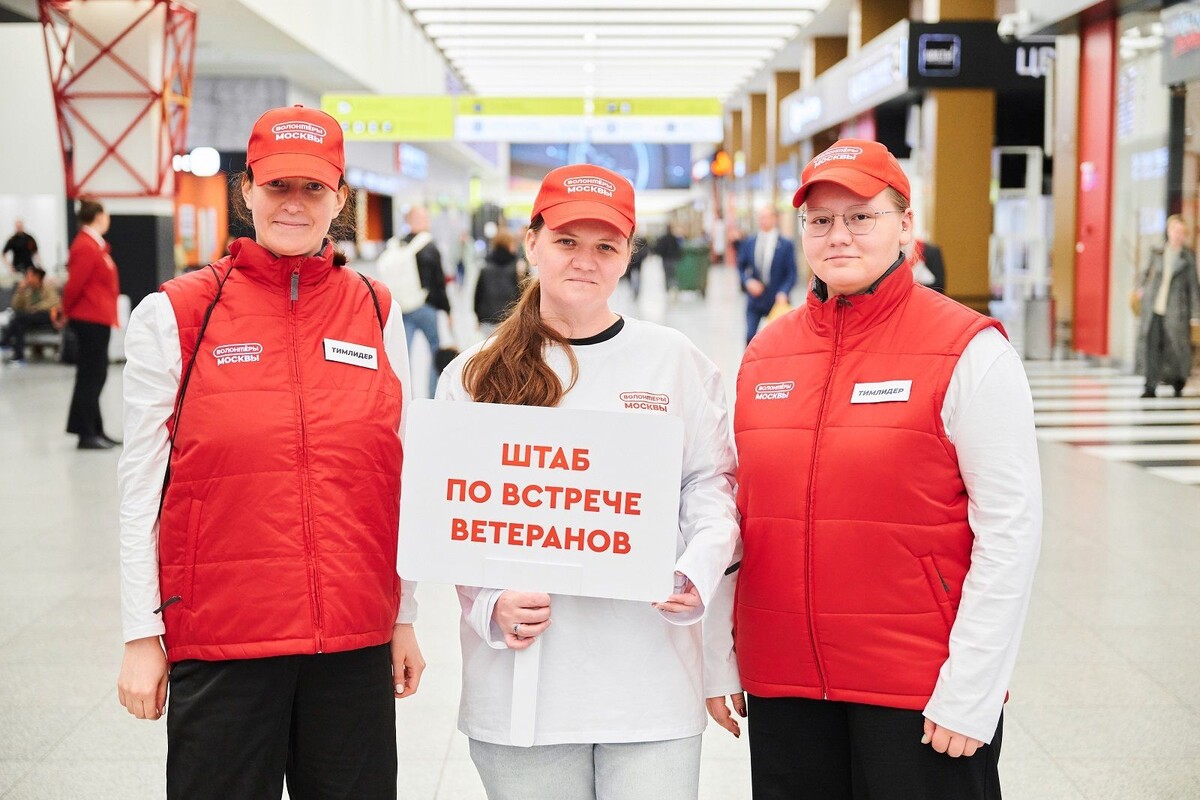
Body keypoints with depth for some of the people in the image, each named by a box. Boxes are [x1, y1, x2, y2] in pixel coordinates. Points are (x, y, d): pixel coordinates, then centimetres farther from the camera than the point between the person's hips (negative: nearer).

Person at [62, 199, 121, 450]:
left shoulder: (95, 245, 14)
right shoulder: (86, 248, -18)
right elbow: (74, 285, -18)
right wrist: (66, 311, -5)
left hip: (99, 319, 10)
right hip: (91, 319, -10)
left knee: (95, 376, 14)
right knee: (90, 376, -5)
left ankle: (95, 431, 21)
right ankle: (86, 434, 0)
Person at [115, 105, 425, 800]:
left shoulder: (377, 312, 6)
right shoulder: (175, 316, -1)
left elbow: (398, 477, 10)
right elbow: (142, 486, 0)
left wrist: (405, 618, 11)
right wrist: (143, 636, -2)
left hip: (356, 641, 2)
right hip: (219, 642, -2)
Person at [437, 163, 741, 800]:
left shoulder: (676, 360, 6)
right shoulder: (475, 376, 5)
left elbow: (711, 482, 8)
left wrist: (699, 570, -11)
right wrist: (491, 604, -13)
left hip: (652, 671, 0)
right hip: (523, 676, 0)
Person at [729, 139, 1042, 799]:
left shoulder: (969, 350, -7)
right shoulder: (764, 352, 7)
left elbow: (1010, 532, -10)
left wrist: (970, 693, -13)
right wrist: (720, 667, 9)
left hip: (920, 690, -4)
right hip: (781, 684, 5)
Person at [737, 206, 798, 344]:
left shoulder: (786, 245, -4)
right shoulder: (748, 243, 5)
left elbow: (791, 273, -4)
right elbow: (741, 267, 11)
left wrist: (783, 292, -17)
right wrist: (748, 281, -8)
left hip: (778, 301, -2)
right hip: (755, 299, 2)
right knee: (751, 336, -4)